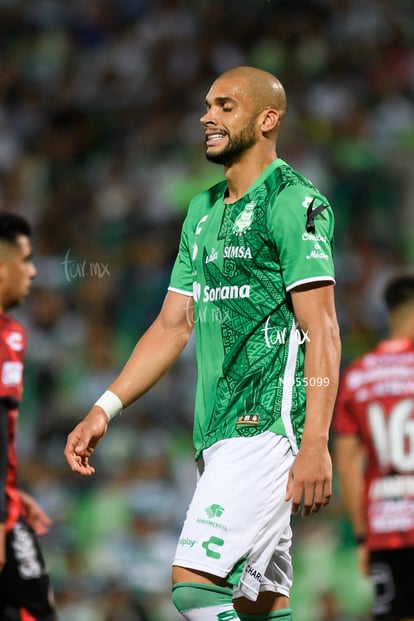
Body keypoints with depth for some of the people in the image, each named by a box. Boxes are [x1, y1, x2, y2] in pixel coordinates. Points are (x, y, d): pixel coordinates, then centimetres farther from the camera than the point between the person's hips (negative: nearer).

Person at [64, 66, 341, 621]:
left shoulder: (292, 201, -7)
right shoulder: (203, 211, 19)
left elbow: (321, 330, -14)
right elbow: (173, 325, 22)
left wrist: (315, 445, -22)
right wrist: (104, 409, 12)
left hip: (268, 425, -9)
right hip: (218, 431, 9)